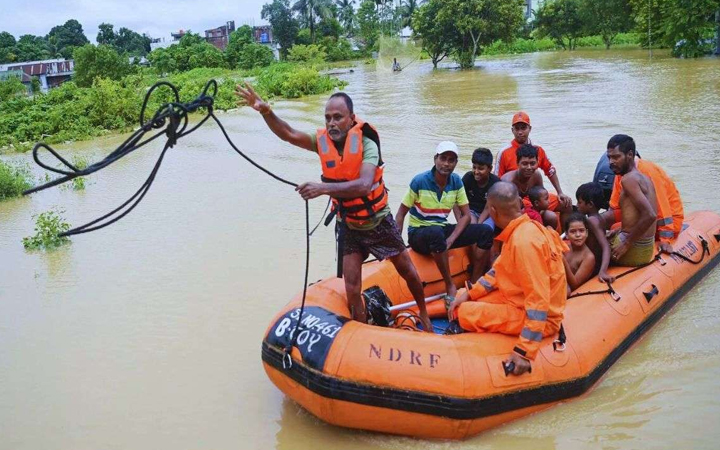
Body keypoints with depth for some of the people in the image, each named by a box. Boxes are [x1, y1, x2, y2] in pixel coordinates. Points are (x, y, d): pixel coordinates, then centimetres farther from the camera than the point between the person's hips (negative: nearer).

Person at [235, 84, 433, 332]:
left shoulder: (366, 143, -25)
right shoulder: (323, 140, -10)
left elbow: (364, 185, -39)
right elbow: (288, 134, -20)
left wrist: (324, 187, -50)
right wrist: (265, 111, -37)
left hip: (379, 223, -3)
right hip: (348, 226, 3)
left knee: (408, 272, 16)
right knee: (352, 291, 1)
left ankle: (424, 314, 42)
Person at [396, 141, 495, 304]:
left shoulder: (456, 181, -1)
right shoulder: (420, 181, -14)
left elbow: (466, 215, 1)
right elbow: (401, 214, -9)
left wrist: (451, 239, -15)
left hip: (443, 229, 5)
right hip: (418, 234, -5)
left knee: (485, 231, -12)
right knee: (436, 233, -41)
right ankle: (450, 286, -28)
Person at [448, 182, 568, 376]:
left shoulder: (524, 242, -30)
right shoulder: (520, 229, -1)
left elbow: (539, 302, -31)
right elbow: (499, 269, 10)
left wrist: (525, 352, -31)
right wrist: (469, 293, 0)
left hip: (540, 318, -9)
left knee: (466, 314, -19)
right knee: (463, 299, 7)